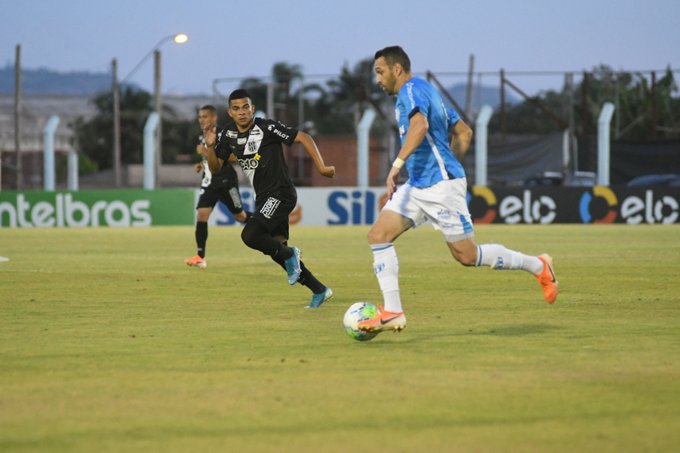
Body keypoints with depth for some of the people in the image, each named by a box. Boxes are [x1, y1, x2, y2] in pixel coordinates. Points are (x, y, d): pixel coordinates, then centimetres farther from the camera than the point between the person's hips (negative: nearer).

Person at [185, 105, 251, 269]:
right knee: (201, 215, -11)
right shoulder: (203, 137, 12)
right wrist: (202, 164, 9)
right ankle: (200, 257, -14)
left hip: (226, 182, -6)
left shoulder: (223, 135, -13)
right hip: (209, 183, 6)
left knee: (240, 215, 5)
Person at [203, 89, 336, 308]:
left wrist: (321, 167, -16)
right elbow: (215, 166, 11)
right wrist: (210, 146, -9)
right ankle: (319, 290, 21)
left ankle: (289, 254, 0)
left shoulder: (266, 127, -14)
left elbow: (303, 138, -13)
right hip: (263, 198, 8)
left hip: (280, 194, -8)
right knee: (276, 248, 10)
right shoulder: (230, 136, 6)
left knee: (250, 235, -25)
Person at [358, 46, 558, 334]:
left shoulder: (411, 89, -10)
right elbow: (464, 132, 23)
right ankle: (392, 313, -6)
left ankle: (538, 266, 12)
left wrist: (397, 165, -35)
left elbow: (419, 126, -31)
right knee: (378, 235, -3)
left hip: (440, 186, -10)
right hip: (417, 185, 10)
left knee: (467, 256, -4)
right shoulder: (425, 91, 19)